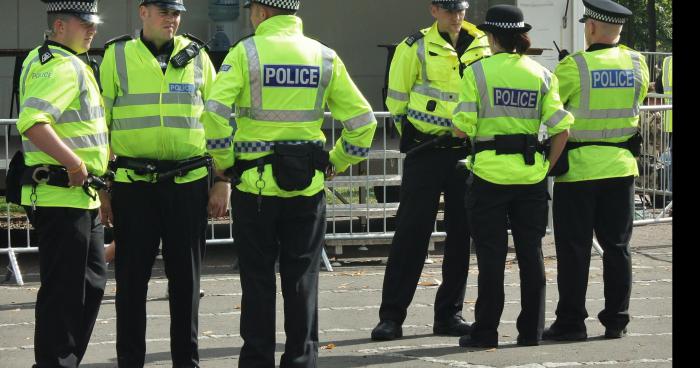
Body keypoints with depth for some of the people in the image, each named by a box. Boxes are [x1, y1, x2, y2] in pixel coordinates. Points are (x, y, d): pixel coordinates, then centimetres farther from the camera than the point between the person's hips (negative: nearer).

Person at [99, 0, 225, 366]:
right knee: (131, 277, 3)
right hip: (133, 184, -1)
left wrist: (222, 179, 5)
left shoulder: (196, 56, 8)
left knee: (186, 277, 6)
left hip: (188, 184, 1)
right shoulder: (116, 56, 3)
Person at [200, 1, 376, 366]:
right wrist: (336, 161, 14)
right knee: (302, 279, 9)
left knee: (258, 281, 6)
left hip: (255, 184, -2)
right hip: (308, 186, 3)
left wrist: (222, 162, -3)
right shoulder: (325, 57, 4)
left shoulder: (245, 52, -6)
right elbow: (362, 119, 4)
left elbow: (215, 113, -16)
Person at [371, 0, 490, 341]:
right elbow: (397, 99, 4)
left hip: (466, 152, 4)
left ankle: (449, 313, 15)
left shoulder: (482, 46, 8)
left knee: (461, 233, 6)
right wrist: (415, 137, 6)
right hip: (425, 153, -4)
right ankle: (391, 316, -3)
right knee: (411, 231, -6)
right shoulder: (416, 47, -2)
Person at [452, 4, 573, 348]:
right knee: (531, 252, 10)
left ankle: (486, 331, 7)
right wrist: (547, 166, 8)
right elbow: (561, 129, -2)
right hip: (531, 173, 3)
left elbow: (462, 128, -9)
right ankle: (531, 330, 14)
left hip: (490, 172, -3)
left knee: (491, 255, 3)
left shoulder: (477, 71, -5)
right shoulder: (541, 74, 4)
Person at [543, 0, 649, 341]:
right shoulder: (637, 64, 2)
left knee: (574, 248, 2)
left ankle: (571, 321, 5)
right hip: (621, 166, 4)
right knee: (616, 246, 11)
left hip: (579, 166, -4)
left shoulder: (575, 65, -13)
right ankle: (616, 320, 12)